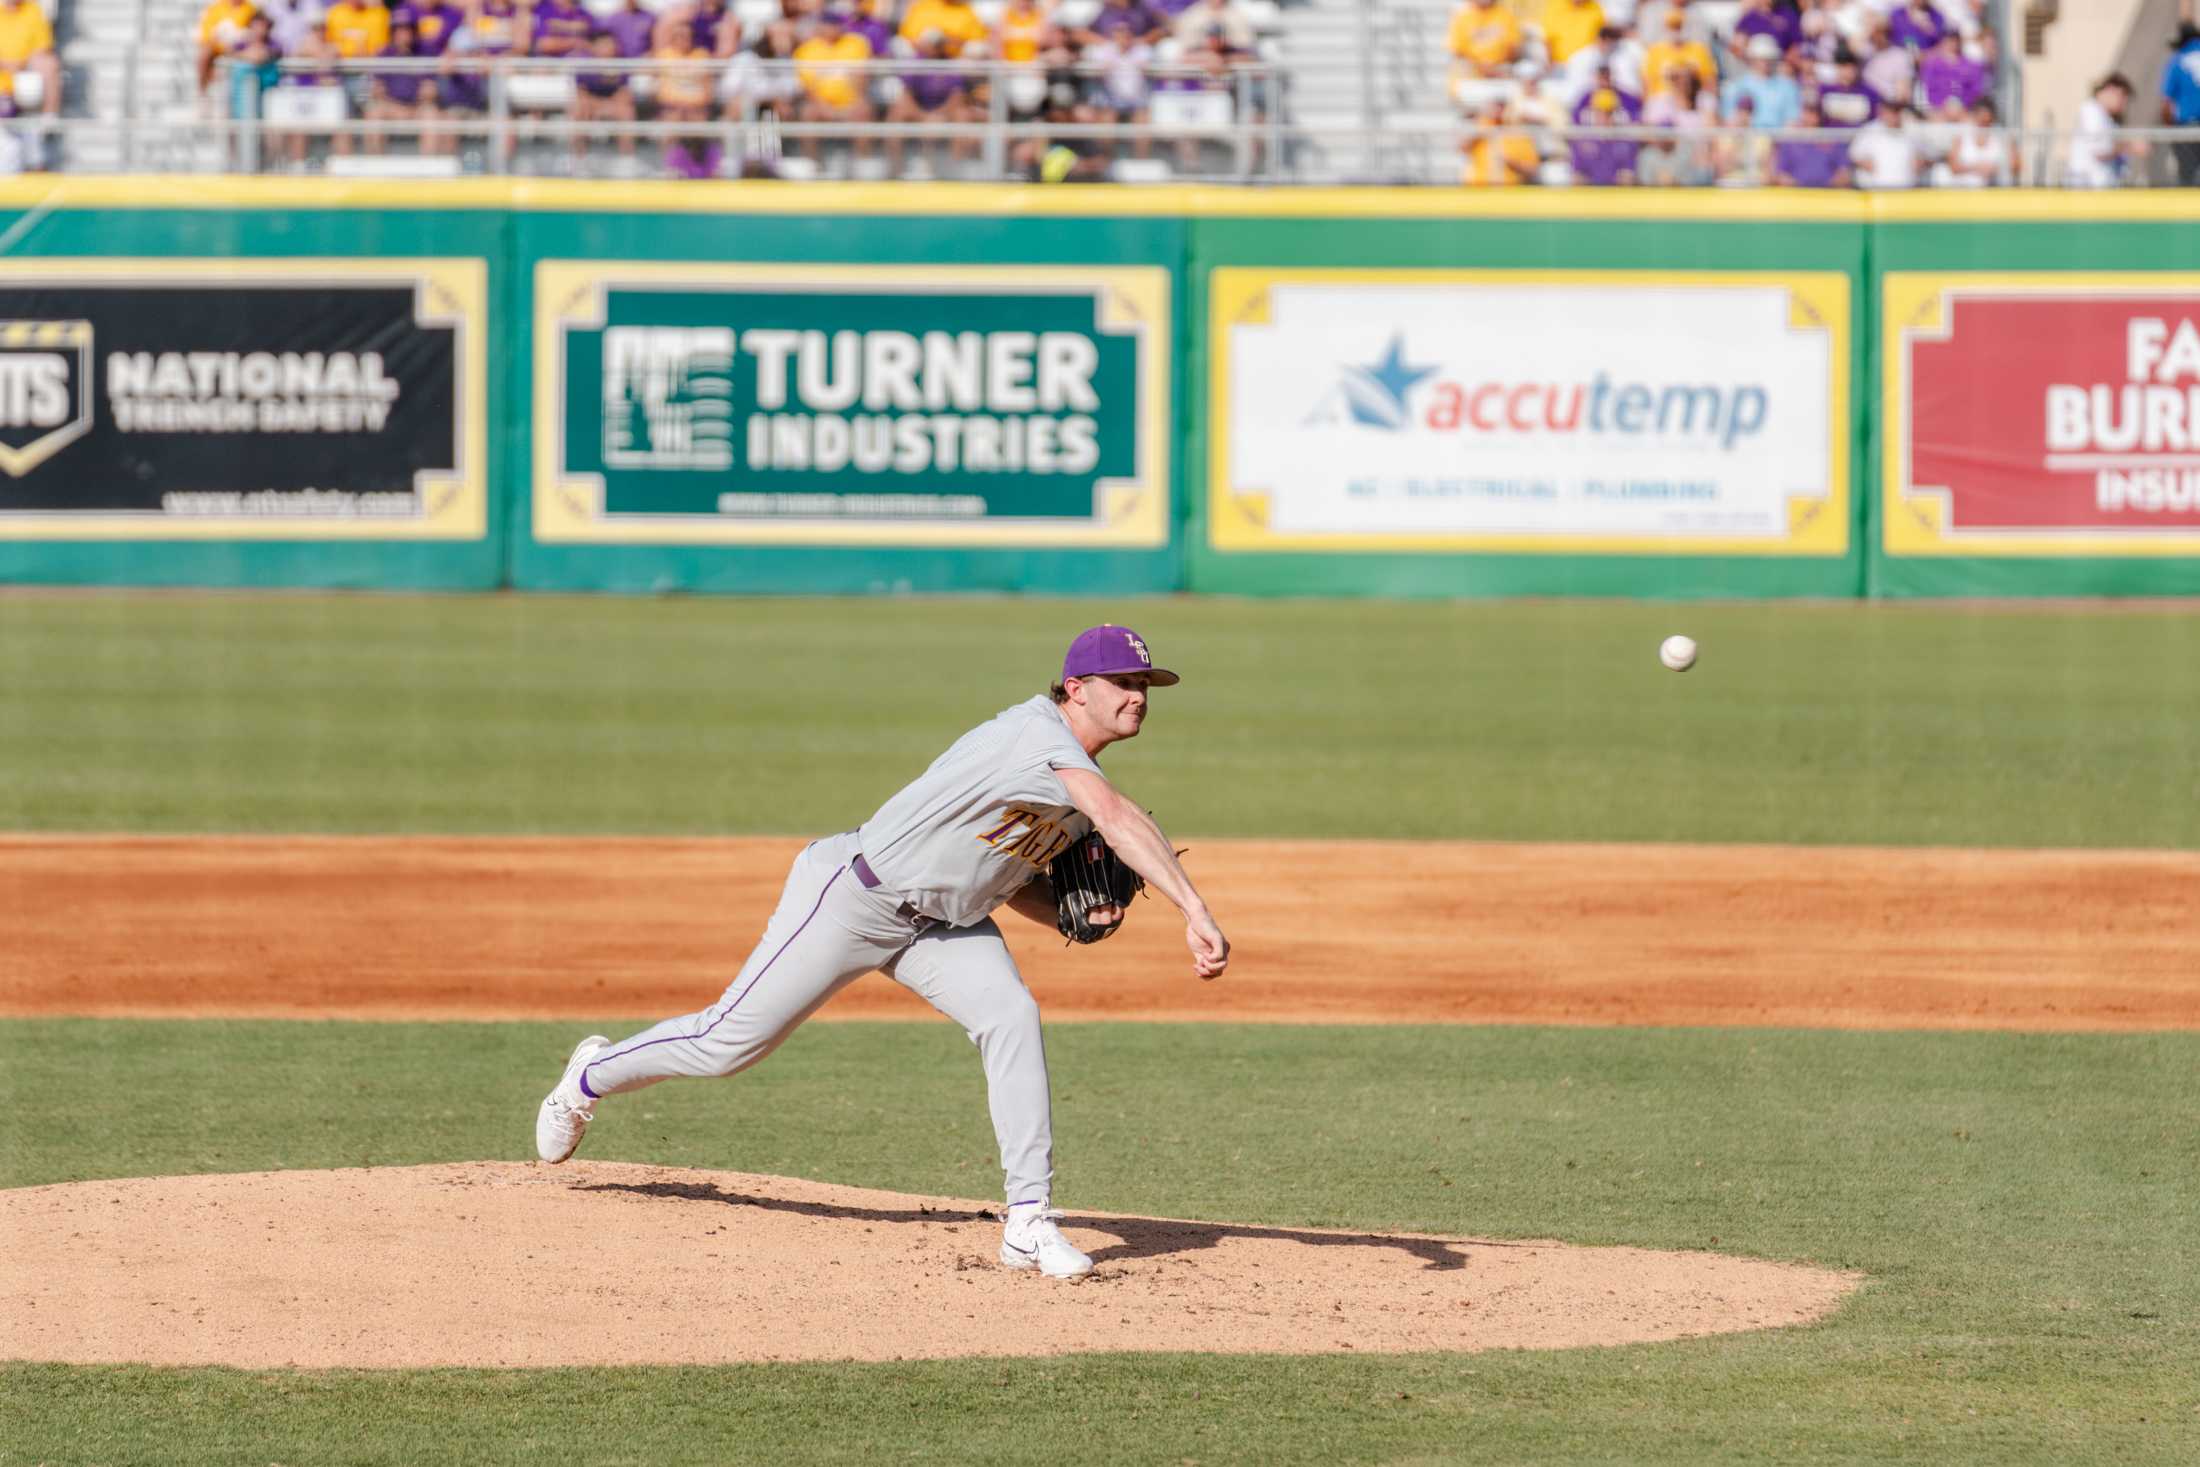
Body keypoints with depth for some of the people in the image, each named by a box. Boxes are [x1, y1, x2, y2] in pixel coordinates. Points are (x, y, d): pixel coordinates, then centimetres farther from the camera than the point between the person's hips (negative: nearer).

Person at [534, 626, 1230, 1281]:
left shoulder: (1078, 777, 5)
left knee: (1011, 1015, -20)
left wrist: (1078, 914, -5)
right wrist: (1195, 911, -51)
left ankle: (1029, 1222, -19)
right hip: (854, 899, -8)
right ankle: (593, 1076, 33)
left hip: (948, 923, 8)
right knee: (729, 1042, 3)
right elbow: (1117, 818, -41)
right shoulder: (1037, 732, -26)